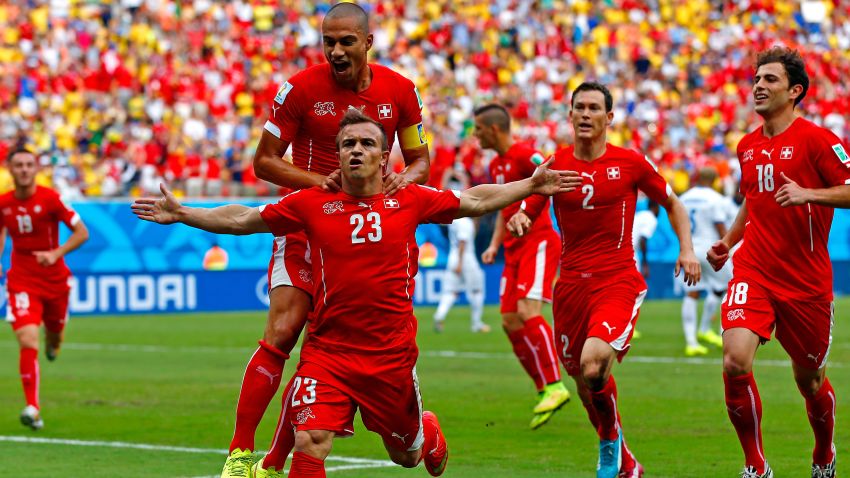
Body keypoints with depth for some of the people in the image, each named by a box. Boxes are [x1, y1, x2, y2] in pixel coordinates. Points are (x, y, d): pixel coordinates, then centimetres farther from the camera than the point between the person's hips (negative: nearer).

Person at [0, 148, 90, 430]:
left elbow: (82, 232, -10)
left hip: (55, 279, 0)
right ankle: (32, 408, -18)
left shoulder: (49, 198, -13)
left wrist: (56, 254, -23)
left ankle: (53, 342, 61)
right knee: (28, 342, -18)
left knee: (55, 335, 19)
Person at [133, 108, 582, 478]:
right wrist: (181, 213, 3)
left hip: (392, 356, 1)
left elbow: (476, 201, 13)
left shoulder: (410, 201, 1)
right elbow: (242, 219, 8)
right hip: (327, 352, -1)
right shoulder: (312, 204, 0)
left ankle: (430, 433, 55)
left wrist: (531, 186, 9)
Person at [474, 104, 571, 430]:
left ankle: (554, 386, -18)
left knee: (528, 312, -22)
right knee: (510, 322, 2)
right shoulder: (496, 166, 17)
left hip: (538, 243, -9)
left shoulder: (525, 155, -11)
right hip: (514, 249, 9)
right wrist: (494, 245, 16)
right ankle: (544, 391, 8)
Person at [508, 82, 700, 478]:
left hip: (618, 282, -4)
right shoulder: (555, 164, 5)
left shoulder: (630, 163, 0)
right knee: (584, 383, 9)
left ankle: (612, 441, -1)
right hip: (571, 284, 4)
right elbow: (526, 213, 9)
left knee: (593, 365, -27)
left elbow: (672, 203, 14)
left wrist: (686, 249, 1)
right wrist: (518, 220, -15)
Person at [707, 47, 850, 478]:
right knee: (735, 362, -19)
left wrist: (808, 194, -26)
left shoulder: (815, 139, -8)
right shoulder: (747, 146, 11)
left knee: (809, 380, 10)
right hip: (753, 271, 4)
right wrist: (728, 241, 14)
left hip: (806, 278, -4)